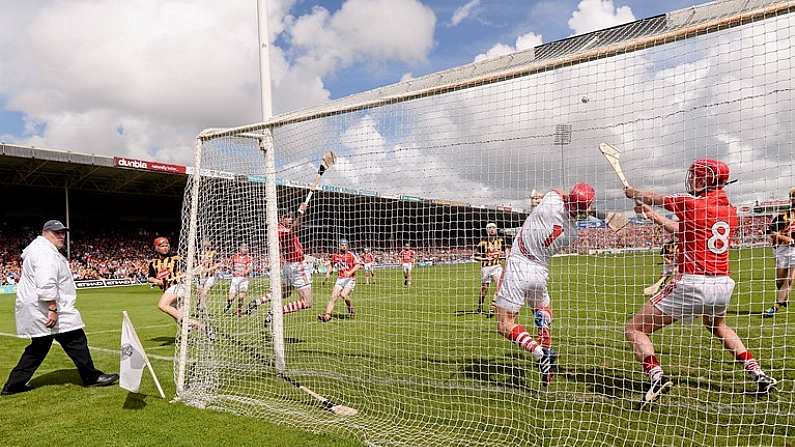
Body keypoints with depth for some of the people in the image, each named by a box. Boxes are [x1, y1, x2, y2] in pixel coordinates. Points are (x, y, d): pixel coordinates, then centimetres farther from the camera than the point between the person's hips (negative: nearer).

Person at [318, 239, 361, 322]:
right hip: (340, 279, 4)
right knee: (334, 296, -8)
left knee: (344, 294, -22)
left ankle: (351, 309, 6)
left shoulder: (351, 255, -6)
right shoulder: (335, 255, 8)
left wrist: (350, 272, -30)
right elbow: (332, 264, 27)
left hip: (350, 279, -4)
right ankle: (327, 315, -11)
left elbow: (358, 265, -17)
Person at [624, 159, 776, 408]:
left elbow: (653, 199, 9)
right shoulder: (731, 212, 12)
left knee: (634, 329, -2)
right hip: (724, 285, 7)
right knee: (717, 325, 39)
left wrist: (633, 193, 30)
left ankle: (656, 376, -22)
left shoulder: (690, 203, -7)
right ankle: (759, 375, 33)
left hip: (693, 284, -7)